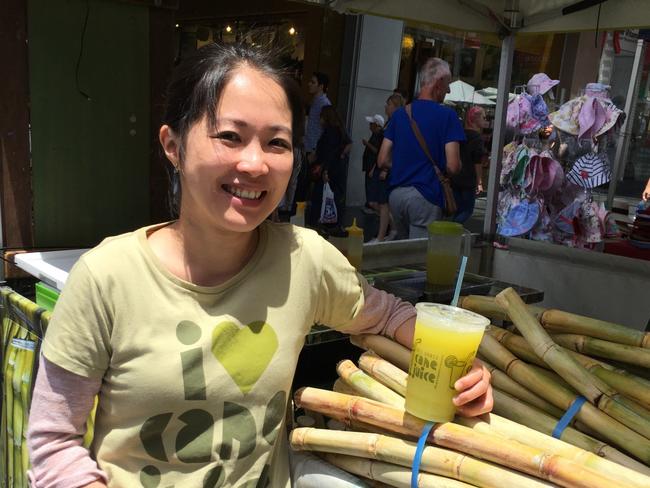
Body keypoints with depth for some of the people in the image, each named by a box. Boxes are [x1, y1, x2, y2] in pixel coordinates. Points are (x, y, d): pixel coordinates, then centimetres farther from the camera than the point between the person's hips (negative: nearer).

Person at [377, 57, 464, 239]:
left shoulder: (400, 113, 10)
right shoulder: (447, 115, -6)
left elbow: (383, 160, 8)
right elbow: (453, 166, -11)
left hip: (396, 194, 6)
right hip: (425, 196, -6)